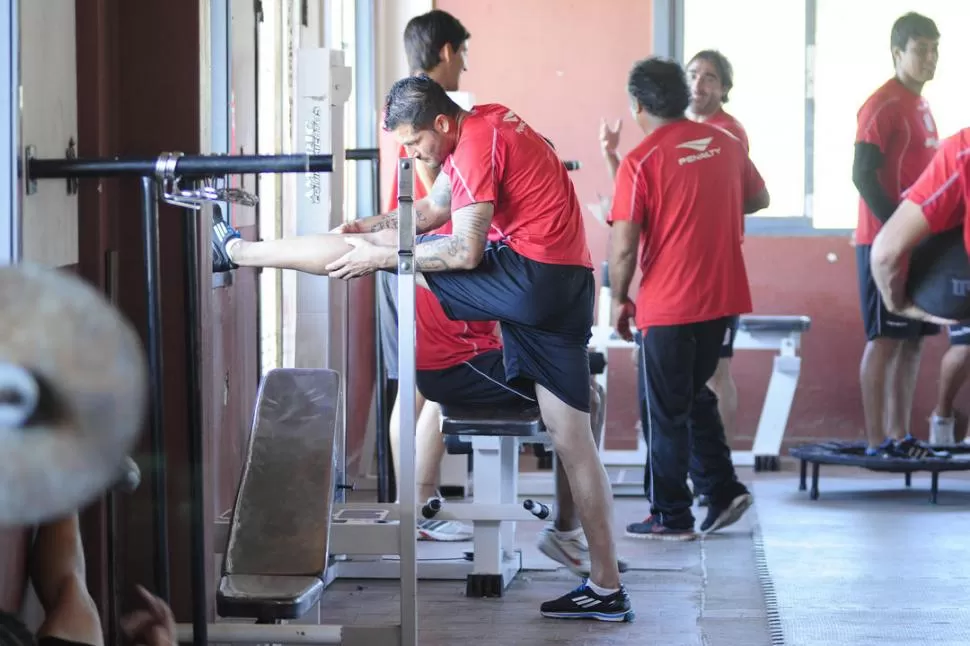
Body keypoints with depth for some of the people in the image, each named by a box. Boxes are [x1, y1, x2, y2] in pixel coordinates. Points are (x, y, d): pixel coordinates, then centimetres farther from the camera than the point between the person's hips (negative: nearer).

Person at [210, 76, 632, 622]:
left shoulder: (477, 143, -12)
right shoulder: (485, 124, 18)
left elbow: (465, 250, -16)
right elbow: (432, 211, 25)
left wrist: (382, 254, -8)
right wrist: (359, 228, 14)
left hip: (529, 276, -9)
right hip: (567, 286, 9)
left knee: (378, 248, -1)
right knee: (572, 438, 7)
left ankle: (236, 250, 11)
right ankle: (607, 588, 8)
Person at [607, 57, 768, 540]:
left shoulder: (640, 161, -13)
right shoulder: (725, 144, 4)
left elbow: (623, 246, -16)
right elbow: (759, 199, 20)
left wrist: (619, 300, -2)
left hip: (668, 305, -6)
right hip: (722, 298, 6)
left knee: (666, 411, 5)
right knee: (695, 395, 22)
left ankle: (671, 516, 11)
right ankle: (724, 490, 15)